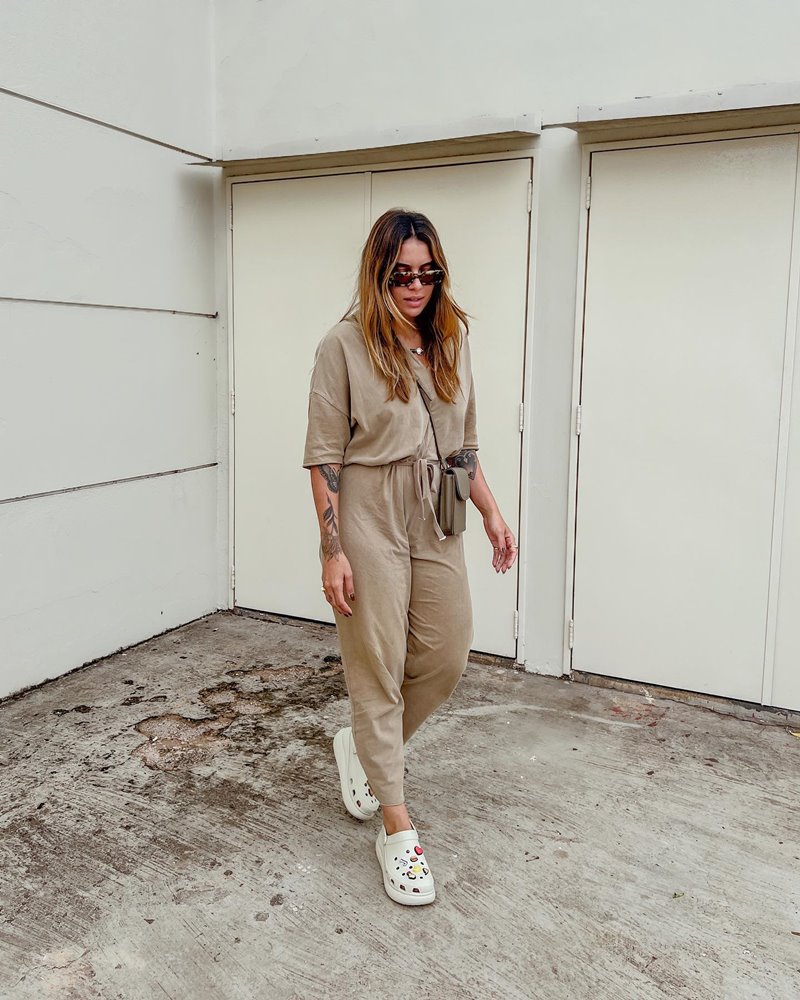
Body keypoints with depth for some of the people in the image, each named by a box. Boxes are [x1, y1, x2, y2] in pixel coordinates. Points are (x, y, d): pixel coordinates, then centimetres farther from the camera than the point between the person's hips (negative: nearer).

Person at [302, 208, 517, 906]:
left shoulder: (451, 339, 9)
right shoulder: (345, 345, -8)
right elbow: (324, 455, -10)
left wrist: (491, 512, 11)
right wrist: (332, 550, -14)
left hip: (435, 519, 6)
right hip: (369, 519, -6)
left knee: (448, 654, 9)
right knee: (378, 665, 2)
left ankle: (365, 745, 35)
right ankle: (398, 829, 14)